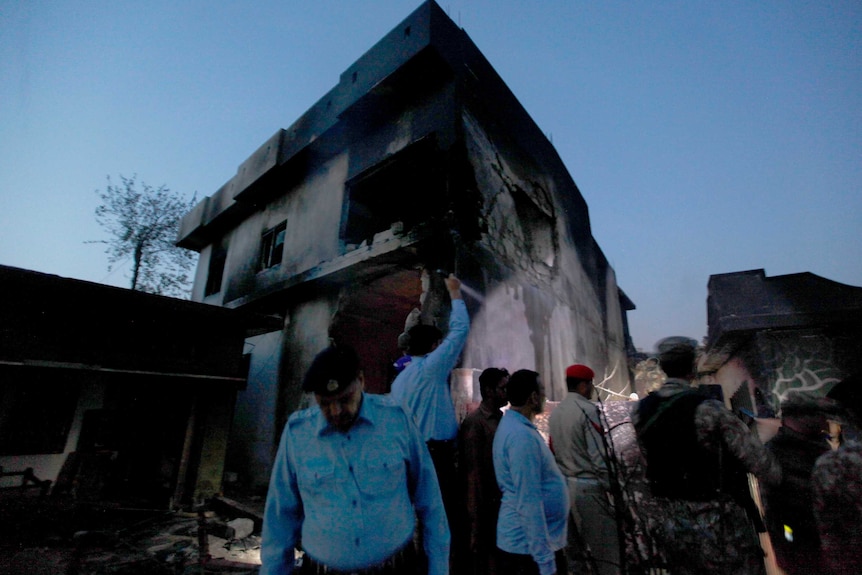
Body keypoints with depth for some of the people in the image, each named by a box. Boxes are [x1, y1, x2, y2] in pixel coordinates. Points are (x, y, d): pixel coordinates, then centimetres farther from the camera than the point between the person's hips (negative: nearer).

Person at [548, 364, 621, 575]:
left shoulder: (555, 412, 7)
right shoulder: (587, 409, -15)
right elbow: (598, 456, -17)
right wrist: (611, 486, -8)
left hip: (564, 485, 8)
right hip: (587, 486, -7)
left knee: (575, 547, 18)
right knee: (606, 549, 5)